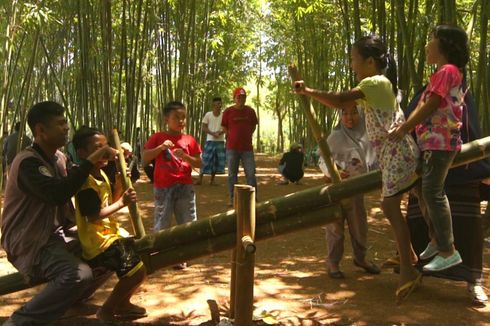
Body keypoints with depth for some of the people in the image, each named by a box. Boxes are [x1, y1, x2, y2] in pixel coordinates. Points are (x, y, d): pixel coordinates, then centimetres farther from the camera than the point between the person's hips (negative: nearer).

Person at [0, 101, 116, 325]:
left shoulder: (59, 158, 9)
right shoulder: (28, 163, -20)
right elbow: (58, 194, -34)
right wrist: (91, 161, -28)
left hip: (55, 234, 10)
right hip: (30, 242, -10)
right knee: (80, 275, -33)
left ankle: (64, 300, 29)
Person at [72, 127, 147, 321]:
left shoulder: (101, 174, 10)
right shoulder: (86, 183, -22)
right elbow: (94, 216, -26)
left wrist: (120, 183, 1)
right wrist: (122, 203, -25)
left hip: (111, 233, 11)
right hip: (98, 241, -11)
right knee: (138, 271, -16)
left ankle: (122, 303, 28)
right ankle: (107, 311, 4)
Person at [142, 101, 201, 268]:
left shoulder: (189, 140, 4)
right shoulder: (157, 137, 0)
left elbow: (199, 163, 4)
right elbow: (145, 158, -5)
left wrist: (185, 156, -14)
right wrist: (160, 147, -17)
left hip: (184, 187, 2)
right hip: (163, 188, -2)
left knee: (188, 223, 8)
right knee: (161, 224, 5)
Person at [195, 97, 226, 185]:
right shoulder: (208, 114, -2)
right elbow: (204, 127, -2)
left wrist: (220, 132, -16)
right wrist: (212, 133, -17)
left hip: (220, 141, 2)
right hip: (210, 140, -2)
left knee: (217, 160, 5)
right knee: (206, 160, -4)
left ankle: (212, 179, 14)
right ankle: (200, 178, 2)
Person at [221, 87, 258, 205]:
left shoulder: (250, 111, 3)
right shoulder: (228, 111, -3)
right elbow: (224, 127, 8)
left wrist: (248, 135, 8)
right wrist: (233, 136, 2)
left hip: (247, 148, 1)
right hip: (232, 148, -1)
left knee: (251, 174, 1)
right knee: (232, 174, 6)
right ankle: (232, 199, 15)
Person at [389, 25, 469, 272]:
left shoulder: (448, 70, -12)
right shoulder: (442, 73, 19)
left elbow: (430, 106, -16)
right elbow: (423, 107, 17)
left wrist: (403, 129, -10)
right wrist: (404, 127, 10)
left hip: (440, 142, -10)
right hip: (431, 141, 10)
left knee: (432, 192, -12)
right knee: (423, 189, 13)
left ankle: (448, 251, -8)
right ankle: (436, 240, 24)